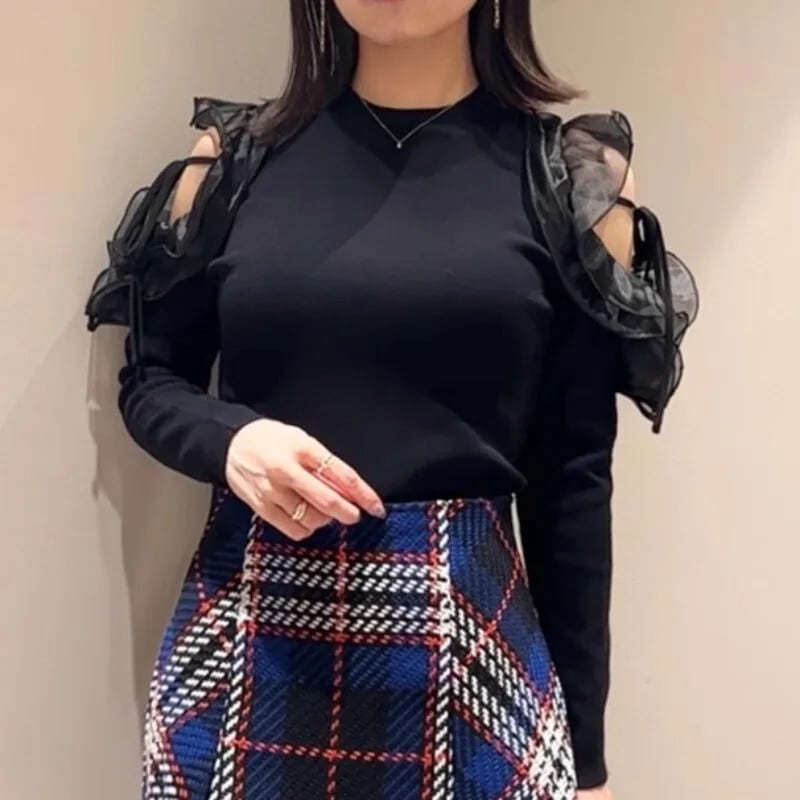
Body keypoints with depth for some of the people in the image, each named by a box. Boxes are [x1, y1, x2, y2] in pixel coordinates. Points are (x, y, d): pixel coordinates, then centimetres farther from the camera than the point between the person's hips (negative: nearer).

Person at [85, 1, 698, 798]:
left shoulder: (572, 175, -1)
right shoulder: (236, 155, 3)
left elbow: (574, 472, 0)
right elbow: (150, 380, 10)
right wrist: (230, 439, -14)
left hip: (464, 641, -1)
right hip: (246, 638, 2)